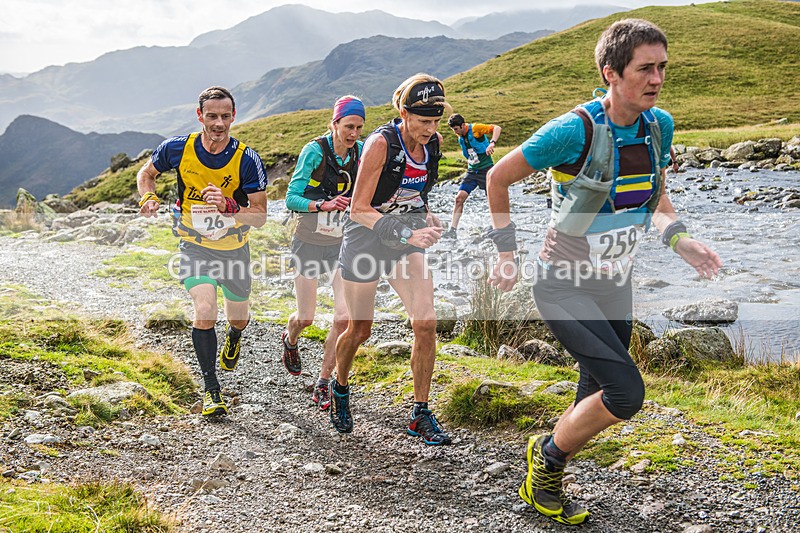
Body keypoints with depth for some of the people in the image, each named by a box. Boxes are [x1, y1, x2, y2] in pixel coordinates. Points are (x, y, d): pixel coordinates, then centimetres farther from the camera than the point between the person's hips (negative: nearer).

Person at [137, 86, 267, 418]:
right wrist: (148, 196, -16)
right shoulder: (178, 148, -15)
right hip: (195, 246, -1)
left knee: (238, 318, 15)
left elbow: (260, 216, -18)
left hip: (234, 247, 1)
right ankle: (211, 390, -2)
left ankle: (234, 336, 56)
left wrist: (228, 206, -36)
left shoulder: (247, 160, -19)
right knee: (205, 311, -20)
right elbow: (146, 173, 6)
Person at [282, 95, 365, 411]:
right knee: (305, 318, 6)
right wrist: (324, 205, -33)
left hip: (343, 244, 3)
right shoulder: (314, 151, -16)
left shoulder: (360, 151, -4)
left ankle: (323, 384, 6)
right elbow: (291, 199, -17)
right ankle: (290, 340, 45)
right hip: (310, 243, -3)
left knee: (345, 317, -10)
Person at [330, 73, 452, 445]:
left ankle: (420, 414, 3)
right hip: (366, 237, -4)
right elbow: (359, 209, -21)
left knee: (426, 323, -10)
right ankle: (340, 389, 39)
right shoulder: (380, 143, -23)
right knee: (360, 329, 8)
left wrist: (426, 216, 0)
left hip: (407, 239, 5)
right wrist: (406, 234, -29)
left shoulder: (434, 142, -4)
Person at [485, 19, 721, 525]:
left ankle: (544, 482, 40)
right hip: (565, 288, -7)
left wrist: (680, 240, -5)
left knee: (597, 399, 15)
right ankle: (548, 454, 10)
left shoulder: (660, 125, -3)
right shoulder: (576, 129, -23)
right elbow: (498, 177, -10)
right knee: (626, 392, -18)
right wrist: (506, 253, -8)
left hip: (615, 286, 7)